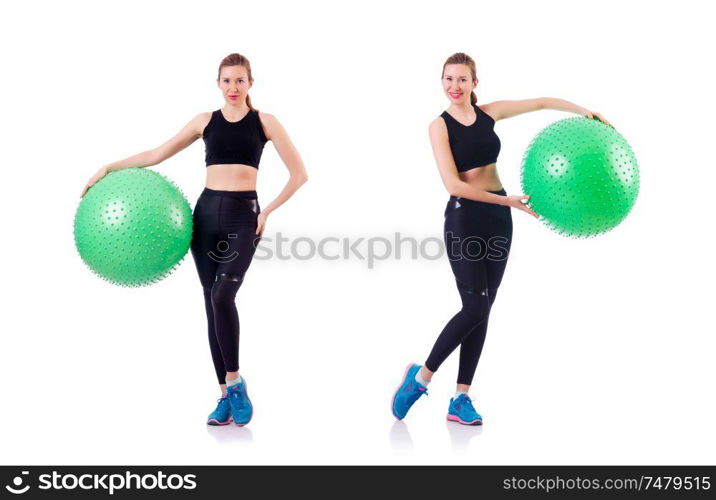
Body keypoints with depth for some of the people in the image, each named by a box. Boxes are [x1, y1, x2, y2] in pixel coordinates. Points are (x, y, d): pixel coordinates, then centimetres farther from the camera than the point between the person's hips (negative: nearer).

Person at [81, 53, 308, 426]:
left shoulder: (264, 122, 4)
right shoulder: (205, 121, 11)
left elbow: (299, 174, 3)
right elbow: (157, 154, 15)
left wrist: (268, 211, -2)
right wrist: (109, 168, 10)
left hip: (243, 215, -3)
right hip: (206, 213, 4)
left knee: (223, 295, -23)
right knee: (213, 304, 2)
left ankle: (234, 382, -9)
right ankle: (226, 396, 9)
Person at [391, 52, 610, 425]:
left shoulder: (488, 113, 6)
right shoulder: (440, 125, -8)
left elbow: (542, 102, 15)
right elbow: (453, 184, -17)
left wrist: (586, 113, 6)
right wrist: (509, 201, -22)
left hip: (498, 218, 5)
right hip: (463, 217, -5)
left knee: (481, 309, 5)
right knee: (475, 306, -13)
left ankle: (461, 399, 11)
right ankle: (421, 375, 6)